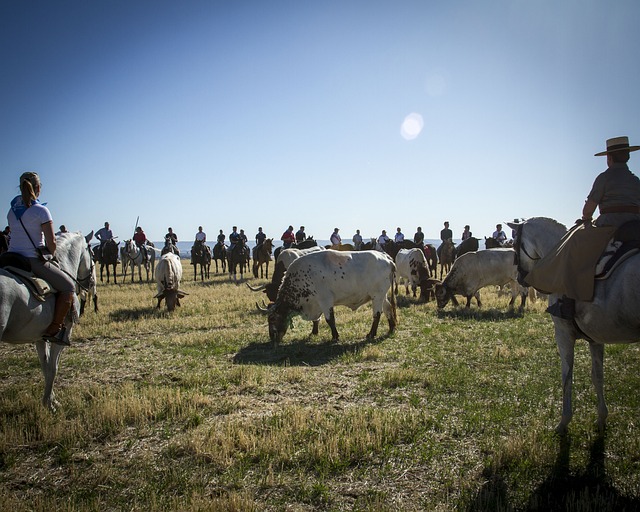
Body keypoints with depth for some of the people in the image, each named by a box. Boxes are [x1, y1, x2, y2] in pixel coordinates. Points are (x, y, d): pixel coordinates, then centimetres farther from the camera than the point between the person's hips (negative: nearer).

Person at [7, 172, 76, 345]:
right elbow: (51, 242, -14)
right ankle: (54, 329, -2)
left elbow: (17, 234, 15)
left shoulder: (12, 210, 9)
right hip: (34, 261, -7)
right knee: (69, 287, 5)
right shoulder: (41, 210, -12)